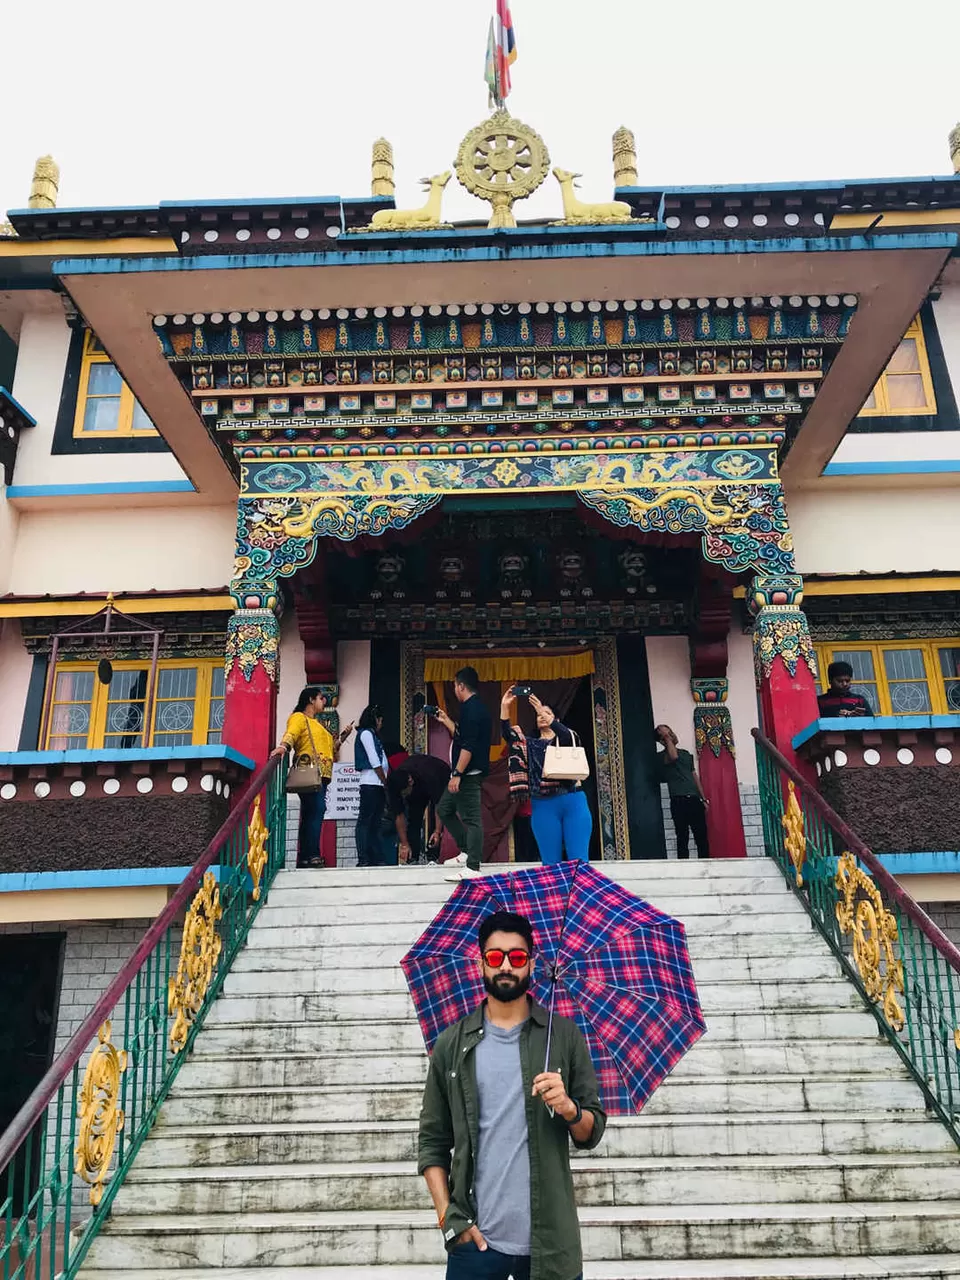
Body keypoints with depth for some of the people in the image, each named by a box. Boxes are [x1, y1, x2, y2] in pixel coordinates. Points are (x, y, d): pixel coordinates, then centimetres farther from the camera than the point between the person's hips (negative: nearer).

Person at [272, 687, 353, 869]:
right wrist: (283, 746, -36)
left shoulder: (317, 724, 31)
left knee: (310, 815, 4)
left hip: (321, 776, 9)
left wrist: (342, 737, 24)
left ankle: (304, 859, 2)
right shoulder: (299, 717, 5)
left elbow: (330, 751, 34)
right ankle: (312, 855, -23)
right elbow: (290, 735, -17)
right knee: (315, 811, -19)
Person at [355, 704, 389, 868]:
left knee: (374, 824, 6)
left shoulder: (372, 734, 24)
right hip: (371, 784, -9)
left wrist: (385, 782, 8)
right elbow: (374, 762, -10)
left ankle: (377, 859, 5)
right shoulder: (366, 733, -3)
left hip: (377, 785, 9)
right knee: (365, 821, -10)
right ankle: (363, 859, -12)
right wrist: (386, 782, -6)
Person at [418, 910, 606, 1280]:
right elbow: (433, 1142, 6)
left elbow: (592, 1134, 3)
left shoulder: (564, 1036, 0)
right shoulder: (452, 1045, 2)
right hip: (475, 1239, 0)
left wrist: (569, 1109, -17)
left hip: (550, 1241, 0)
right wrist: (447, 1215, -5)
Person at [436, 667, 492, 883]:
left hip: (469, 774, -11)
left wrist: (457, 774, -23)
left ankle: (472, 867, -5)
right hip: (466, 774, 11)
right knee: (444, 810, 16)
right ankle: (466, 852, 18)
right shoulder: (474, 707, 17)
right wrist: (446, 721, 30)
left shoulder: (472, 708, -15)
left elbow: (468, 746, -22)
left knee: (471, 818, -8)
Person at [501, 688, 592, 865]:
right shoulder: (530, 745, 17)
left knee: (579, 860, -6)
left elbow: (566, 735, -14)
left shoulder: (567, 738, 12)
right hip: (544, 807, 2)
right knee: (550, 862, 0)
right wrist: (505, 707, -13)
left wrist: (543, 711, -25)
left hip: (572, 803, -2)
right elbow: (507, 735, 1)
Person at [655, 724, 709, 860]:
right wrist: (667, 738, -12)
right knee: (683, 838, -5)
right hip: (679, 801, -5)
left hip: (694, 800, 6)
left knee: (702, 837, 3)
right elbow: (673, 757, -24)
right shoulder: (662, 756, 0)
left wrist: (703, 799, 14)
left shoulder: (686, 754, 20)